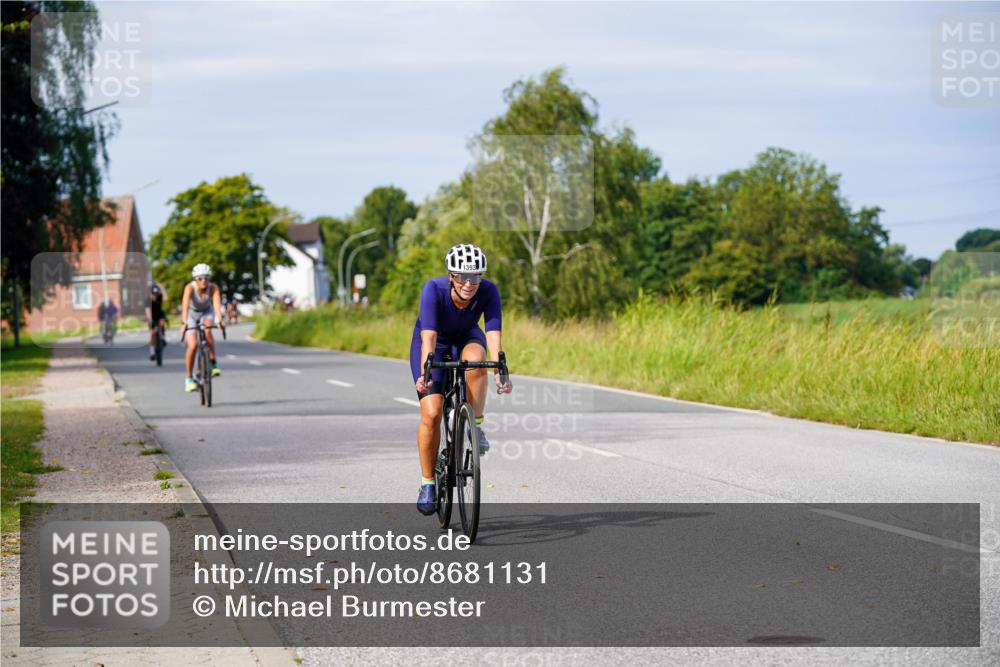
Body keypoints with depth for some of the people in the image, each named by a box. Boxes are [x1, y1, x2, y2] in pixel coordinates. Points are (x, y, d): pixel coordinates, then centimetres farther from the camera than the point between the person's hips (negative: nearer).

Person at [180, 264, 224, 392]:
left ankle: (213, 364, -18)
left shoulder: (213, 288, -26)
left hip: (207, 312, 1)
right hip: (192, 314, -1)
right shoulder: (190, 287, -30)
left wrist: (219, 320, -56)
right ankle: (188, 378, -2)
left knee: (207, 331, -32)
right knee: (193, 345, -16)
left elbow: (217, 303, -40)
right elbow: (185, 306, -43)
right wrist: (184, 323, -58)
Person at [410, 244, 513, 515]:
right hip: (434, 343, -1)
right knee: (431, 414, -15)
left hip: (466, 339, 1)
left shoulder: (488, 291, -28)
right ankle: (427, 483, 2)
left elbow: (493, 333, -36)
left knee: (475, 360, -37)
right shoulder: (434, 289, -33)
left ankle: (475, 426, -18)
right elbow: (429, 335, -41)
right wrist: (424, 374, -54)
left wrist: (500, 372, -50)